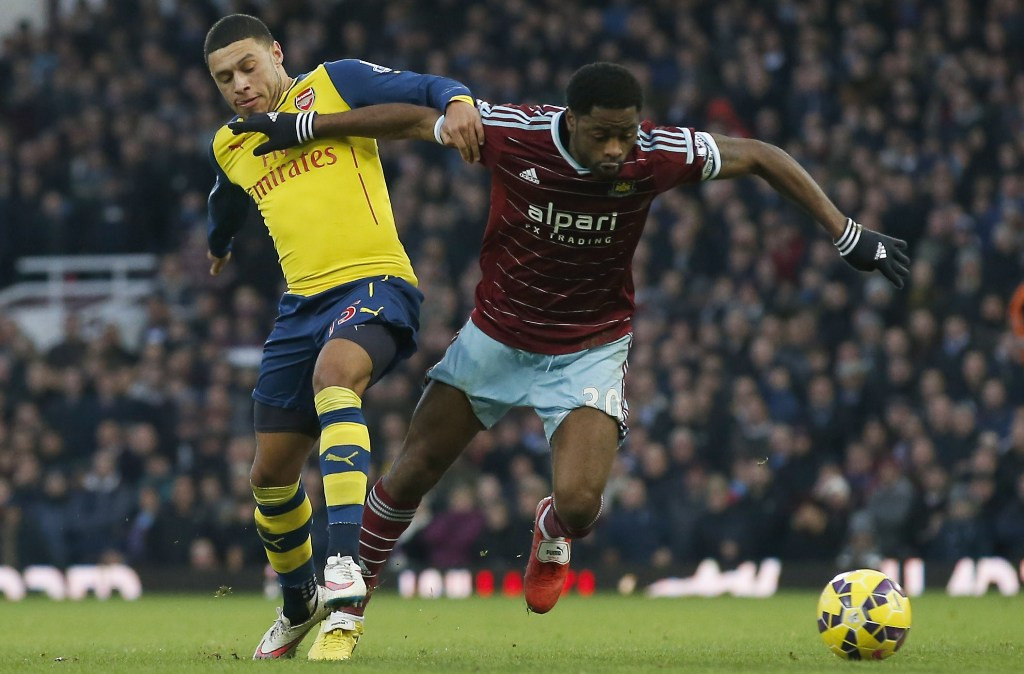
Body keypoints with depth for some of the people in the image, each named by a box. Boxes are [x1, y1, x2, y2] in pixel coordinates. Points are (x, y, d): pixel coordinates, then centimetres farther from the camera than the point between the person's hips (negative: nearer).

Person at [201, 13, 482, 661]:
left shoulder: (334, 83, 1)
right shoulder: (230, 148, 18)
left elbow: (428, 89, -5)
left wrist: (457, 103, -28)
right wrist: (218, 245, 60)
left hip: (375, 284, -7)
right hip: (302, 304, 7)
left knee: (333, 374, -38)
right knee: (271, 475, 8)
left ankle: (344, 569, -49)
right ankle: (300, 606, 35)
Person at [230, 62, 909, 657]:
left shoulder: (656, 154, -22)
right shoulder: (512, 133, -24)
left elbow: (761, 156, -10)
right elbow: (415, 117, -9)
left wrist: (847, 234, -10)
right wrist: (298, 127, -6)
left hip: (591, 350, -1)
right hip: (496, 335, 1)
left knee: (579, 504, -19)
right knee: (412, 474, 4)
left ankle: (552, 536, 21)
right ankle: (350, 594, 28)